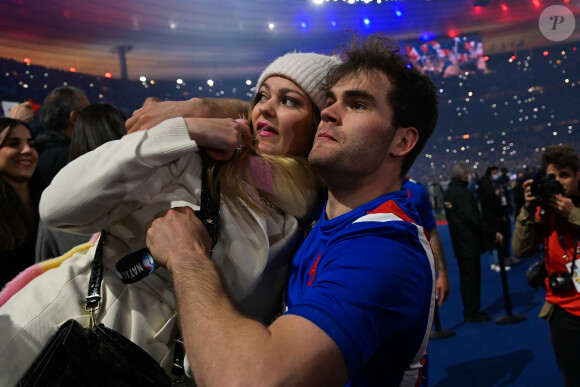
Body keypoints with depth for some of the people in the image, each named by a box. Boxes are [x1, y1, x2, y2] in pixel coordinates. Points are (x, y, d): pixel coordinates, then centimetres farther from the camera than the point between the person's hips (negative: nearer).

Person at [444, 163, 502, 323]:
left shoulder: (448, 192, 11)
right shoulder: (462, 192, -19)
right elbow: (472, 218, -26)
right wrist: (493, 233, -21)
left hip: (459, 242, 9)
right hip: (469, 242, -9)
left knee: (466, 276, 16)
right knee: (471, 277, -1)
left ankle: (470, 311, 25)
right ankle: (471, 313, 6)